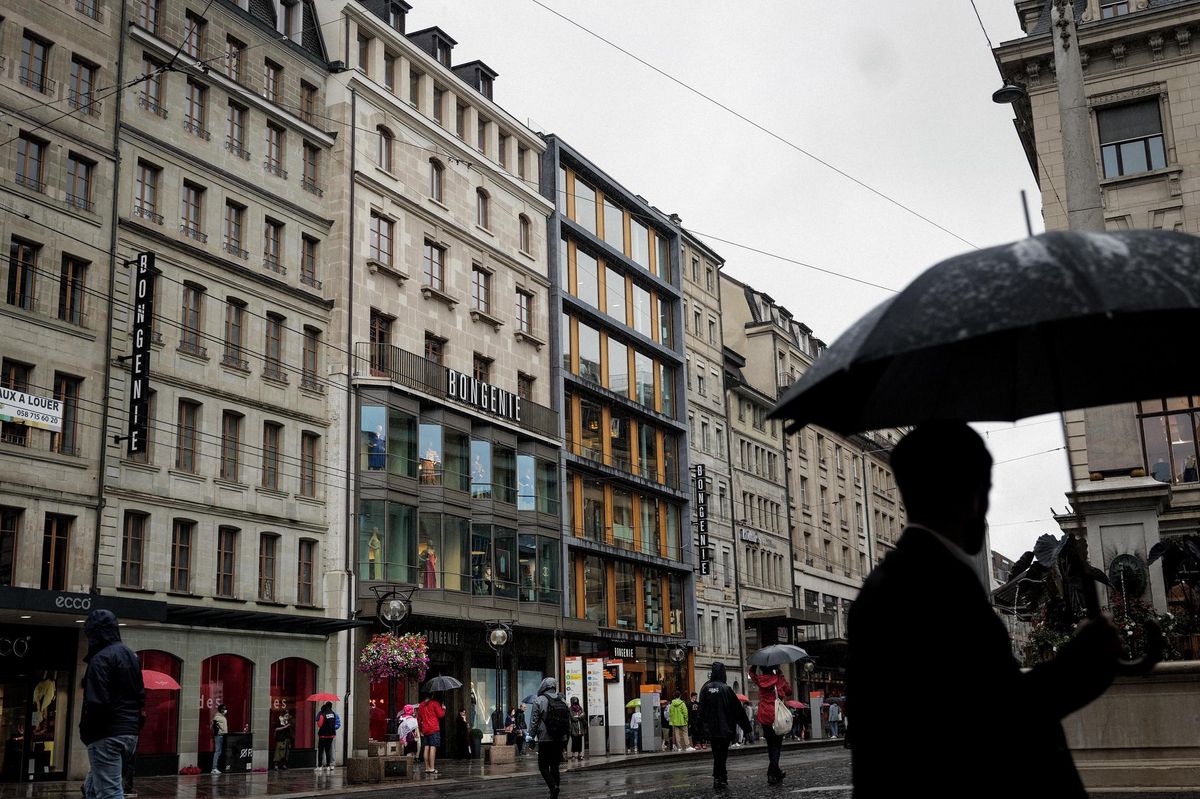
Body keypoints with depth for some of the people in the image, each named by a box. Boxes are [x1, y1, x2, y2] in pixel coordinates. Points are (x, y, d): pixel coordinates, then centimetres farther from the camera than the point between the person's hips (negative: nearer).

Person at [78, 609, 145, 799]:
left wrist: (85, 732, -7)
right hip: (130, 733, 9)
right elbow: (141, 697, 17)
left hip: (107, 736, -9)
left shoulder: (100, 659, -13)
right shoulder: (130, 655, 15)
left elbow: (96, 703, -20)